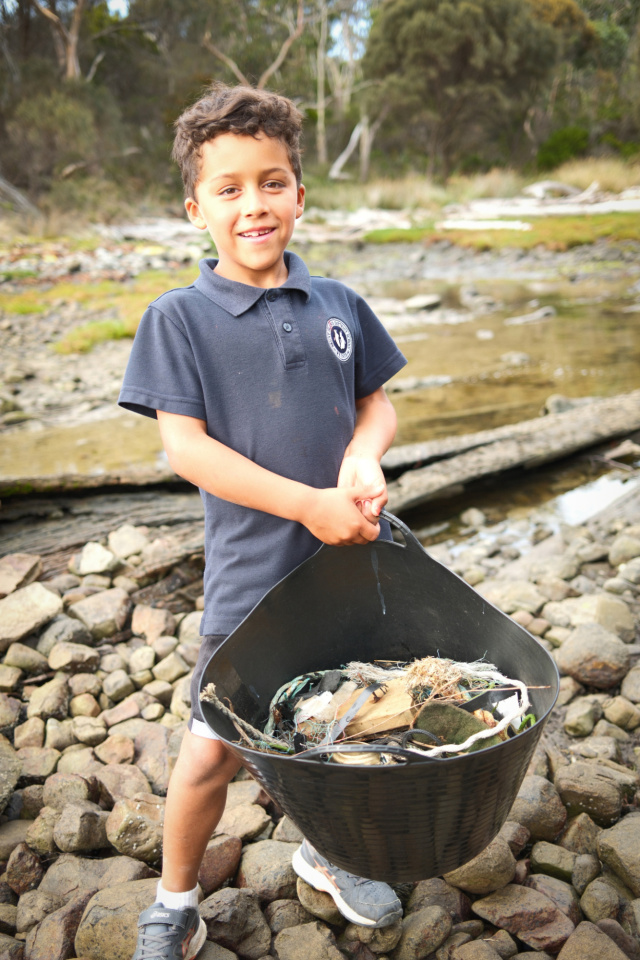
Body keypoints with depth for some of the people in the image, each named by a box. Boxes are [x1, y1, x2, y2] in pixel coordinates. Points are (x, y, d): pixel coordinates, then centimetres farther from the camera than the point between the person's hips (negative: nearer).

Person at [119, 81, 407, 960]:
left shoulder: (337, 304, 3)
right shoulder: (179, 318, -8)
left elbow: (378, 401, 10)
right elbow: (183, 446, -13)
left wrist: (364, 454, -14)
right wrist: (308, 504, -21)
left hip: (353, 558, 4)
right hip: (252, 574, -4)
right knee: (215, 749, 6)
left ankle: (323, 850, 48)